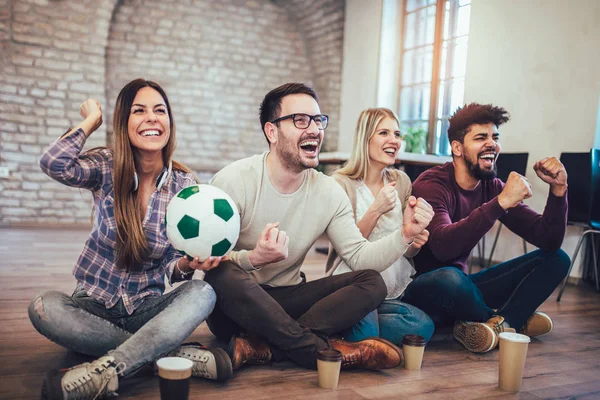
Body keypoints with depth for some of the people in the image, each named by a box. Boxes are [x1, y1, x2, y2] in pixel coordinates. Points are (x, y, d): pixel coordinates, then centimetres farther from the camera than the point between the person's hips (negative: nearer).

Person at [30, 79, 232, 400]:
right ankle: (183, 355, -29)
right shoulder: (107, 167, -5)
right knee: (44, 308, -31)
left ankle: (100, 373, -33)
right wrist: (92, 120, -11)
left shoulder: (184, 184, -5)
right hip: (94, 305, 0)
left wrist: (184, 265, -25)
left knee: (201, 293, -28)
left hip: (147, 309, 0)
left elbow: (171, 266, -1)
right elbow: (54, 164, -28)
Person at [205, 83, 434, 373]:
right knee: (224, 277, -38)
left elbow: (358, 256, -3)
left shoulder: (330, 192, -2)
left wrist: (405, 233, -20)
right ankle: (321, 349, -23)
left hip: (285, 300, 5)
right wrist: (252, 259, -38)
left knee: (371, 283, -13)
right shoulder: (233, 181, -15)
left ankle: (263, 347, -28)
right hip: (234, 305, -4)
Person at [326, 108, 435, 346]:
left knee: (423, 326, -23)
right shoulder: (341, 183, -7)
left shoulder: (402, 181, 8)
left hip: (395, 288, 5)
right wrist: (375, 210, -22)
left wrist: (415, 242, -11)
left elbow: (406, 251, 13)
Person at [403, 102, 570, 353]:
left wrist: (558, 189, -17)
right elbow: (442, 247, -37)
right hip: (422, 291, -6)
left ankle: (495, 324, -20)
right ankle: (512, 320, -8)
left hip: (460, 286, 7)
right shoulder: (431, 184, -18)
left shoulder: (492, 187, 0)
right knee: (449, 277, -41)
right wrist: (501, 202, -39)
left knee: (556, 259, 0)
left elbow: (549, 241, -3)